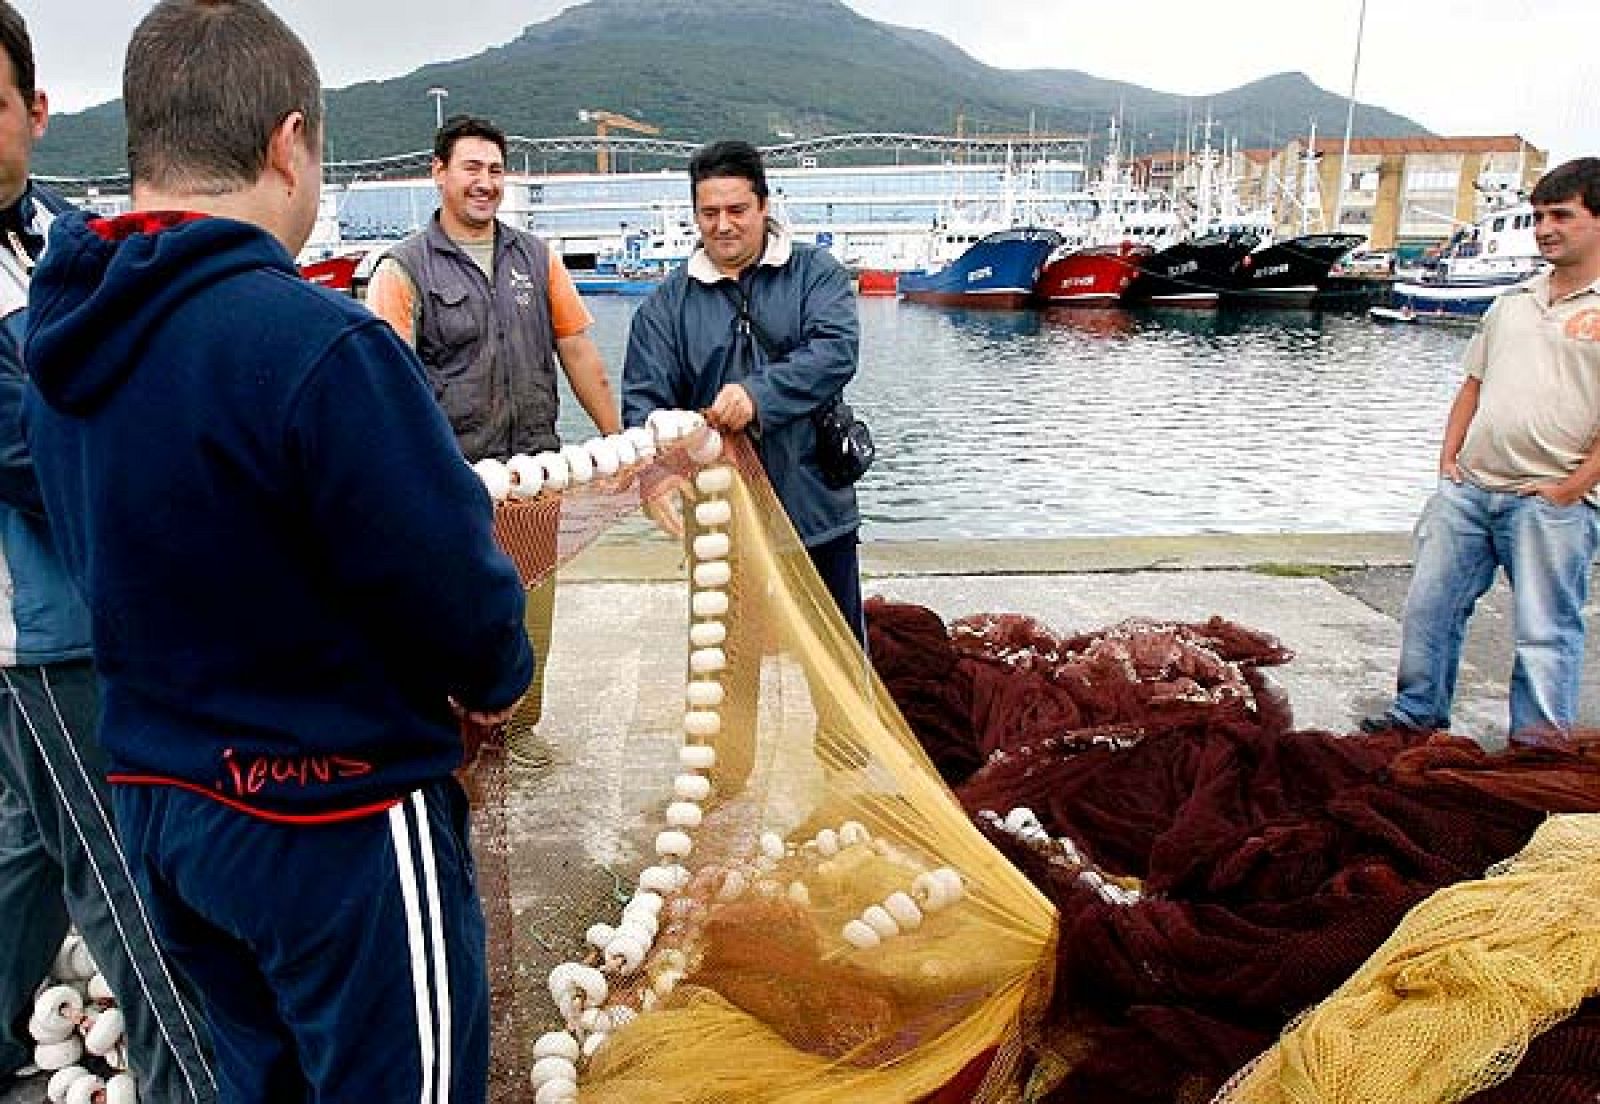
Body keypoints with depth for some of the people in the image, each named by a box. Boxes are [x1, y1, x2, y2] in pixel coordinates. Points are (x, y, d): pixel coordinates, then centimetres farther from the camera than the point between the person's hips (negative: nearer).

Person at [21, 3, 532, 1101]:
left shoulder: (58, 345, 0)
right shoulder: (315, 342, -26)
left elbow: (116, 554, 8)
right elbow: (459, 594, -22)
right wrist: (496, 680, -1)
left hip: (157, 801, 8)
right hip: (337, 822, -8)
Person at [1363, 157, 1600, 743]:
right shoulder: (1513, 301, 15)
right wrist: (1448, 458, 9)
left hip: (1552, 502, -6)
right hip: (1468, 490, 6)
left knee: (1545, 633, 0)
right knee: (1429, 605, 11)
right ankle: (1418, 716, 27)